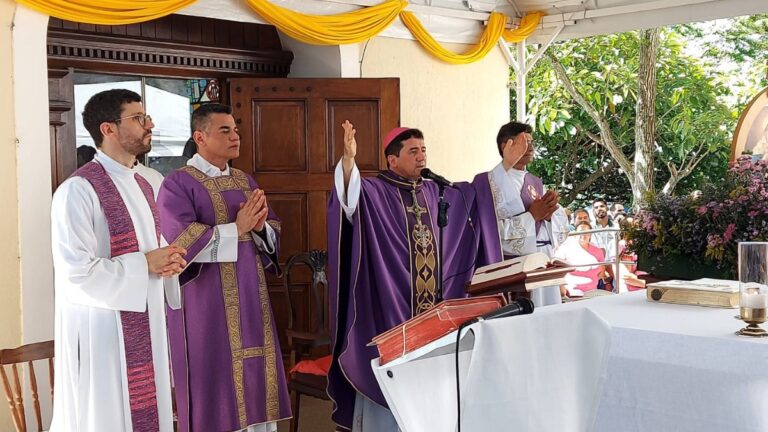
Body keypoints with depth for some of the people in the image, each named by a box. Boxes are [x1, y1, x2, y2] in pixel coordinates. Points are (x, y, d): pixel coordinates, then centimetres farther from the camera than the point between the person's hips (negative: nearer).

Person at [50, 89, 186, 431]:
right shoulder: (78, 189, -15)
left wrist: (168, 262, -2)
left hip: (146, 324, 8)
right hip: (103, 329, -8)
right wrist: (145, 264, -16)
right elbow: (76, 272, -22)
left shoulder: (143, 186, 12)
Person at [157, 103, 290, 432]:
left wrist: (260, 226, -11)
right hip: (207, 305, -6)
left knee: (256, 377, 8)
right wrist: (236, 228, -19)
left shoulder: (245, 181, 13)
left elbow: (273, 234, 12)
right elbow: (180, 242, -20)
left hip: (250, 300, 6)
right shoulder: (178, 184, -7)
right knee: (215, 382, 0)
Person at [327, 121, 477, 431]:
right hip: (389, 307, -6)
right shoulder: (374, 192, -8)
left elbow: (473, 192, 26)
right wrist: (348, 159, -48)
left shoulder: (434, 192, 11)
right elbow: (350, 197, -31)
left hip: (430, 305, 6)